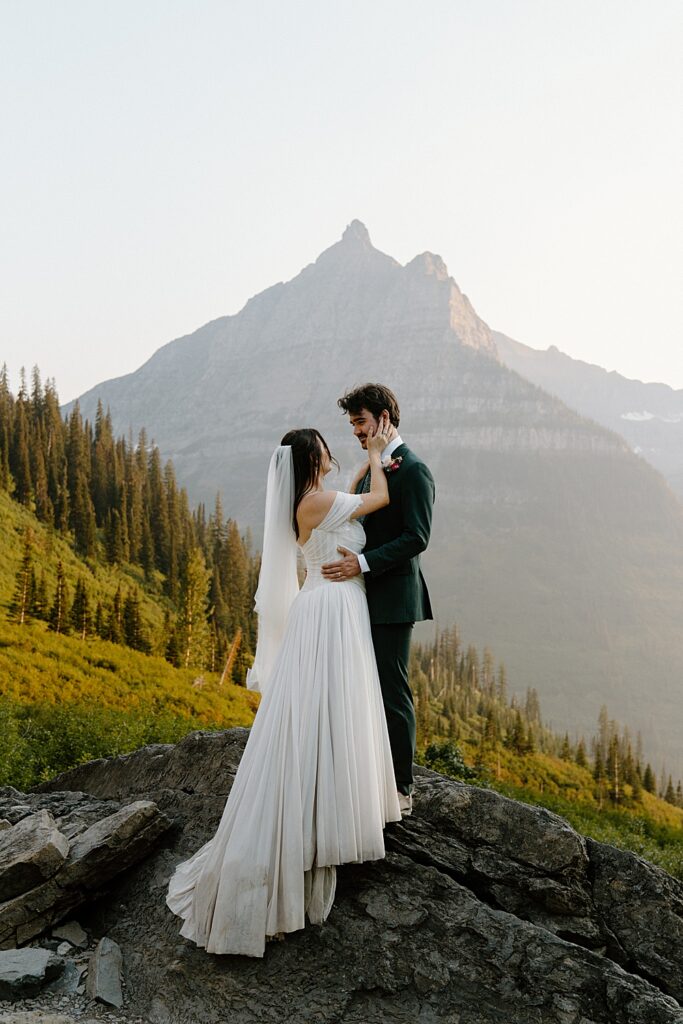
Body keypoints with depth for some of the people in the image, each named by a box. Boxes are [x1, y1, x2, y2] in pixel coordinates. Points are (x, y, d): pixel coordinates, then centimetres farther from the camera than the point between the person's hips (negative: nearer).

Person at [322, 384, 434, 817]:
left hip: (393, 598, -9)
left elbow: (417, 537, -19)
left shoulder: (413, 470, -12)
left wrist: (364, 562, -25)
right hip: (365, 595, 9)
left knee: (393, 691, -2)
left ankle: (401, 790, 10)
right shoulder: (372, 468, 16)